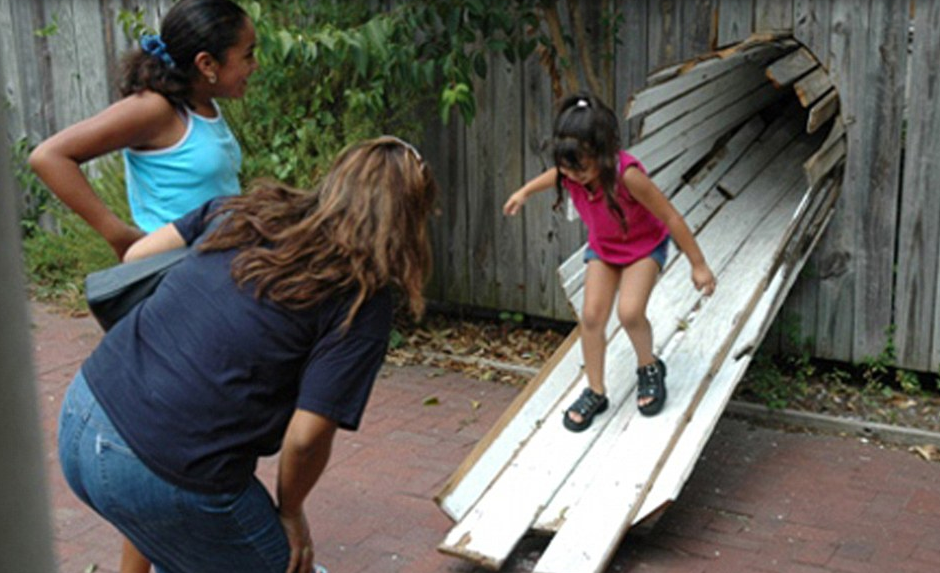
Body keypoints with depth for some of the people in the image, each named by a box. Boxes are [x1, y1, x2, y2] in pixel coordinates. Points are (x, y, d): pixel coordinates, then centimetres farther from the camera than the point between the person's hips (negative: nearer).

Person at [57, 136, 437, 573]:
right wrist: (289, 512, 8)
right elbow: (306, 436, -12)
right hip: (164, 476, -7)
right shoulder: (364, 296, -7)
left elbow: (137, 255, 18)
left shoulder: (246, 210, 9)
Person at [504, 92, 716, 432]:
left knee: (629, 312, -21)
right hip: (602, 247, 5)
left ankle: (649, 368, 10)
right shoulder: (571, 171, -24)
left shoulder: (627, 175, -40)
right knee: (591, 316, -4)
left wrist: (698, 265, -22)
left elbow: (670, 218, -30)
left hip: (645, 246, -5)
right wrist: (525, 191, 17)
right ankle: (595, 392, 13)